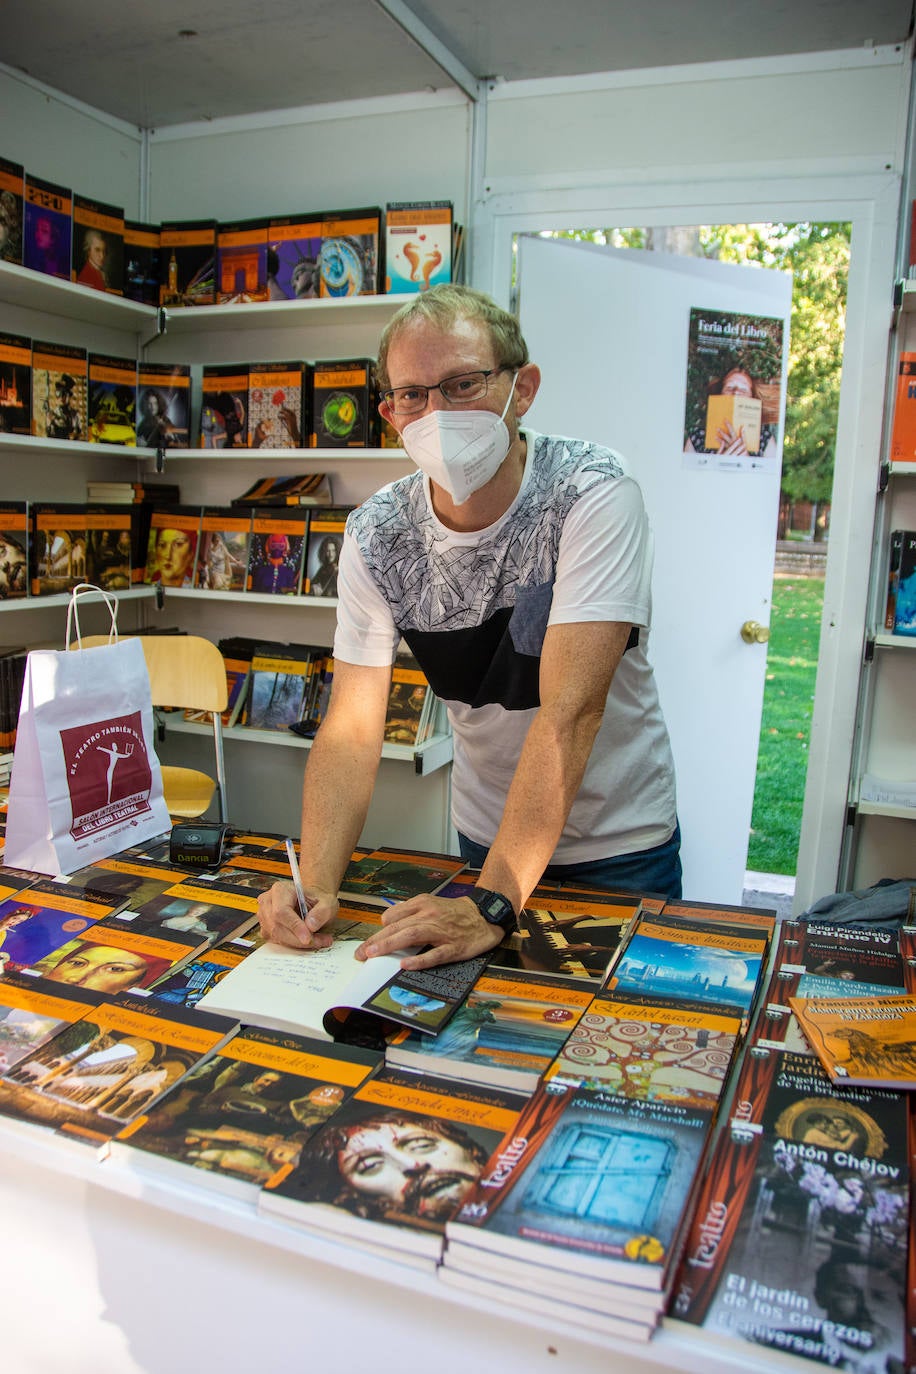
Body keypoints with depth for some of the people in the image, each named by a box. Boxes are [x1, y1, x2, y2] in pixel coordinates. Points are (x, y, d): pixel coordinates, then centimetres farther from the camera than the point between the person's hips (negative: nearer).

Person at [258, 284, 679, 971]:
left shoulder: (594, 493, -25)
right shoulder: (376, 534, -13)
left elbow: (570, 711, -32)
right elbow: (352, 727, -14)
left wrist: (492, 904, -36)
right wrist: (316, 882, -29)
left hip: (618, 842, -3)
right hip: (486, 837, 3)